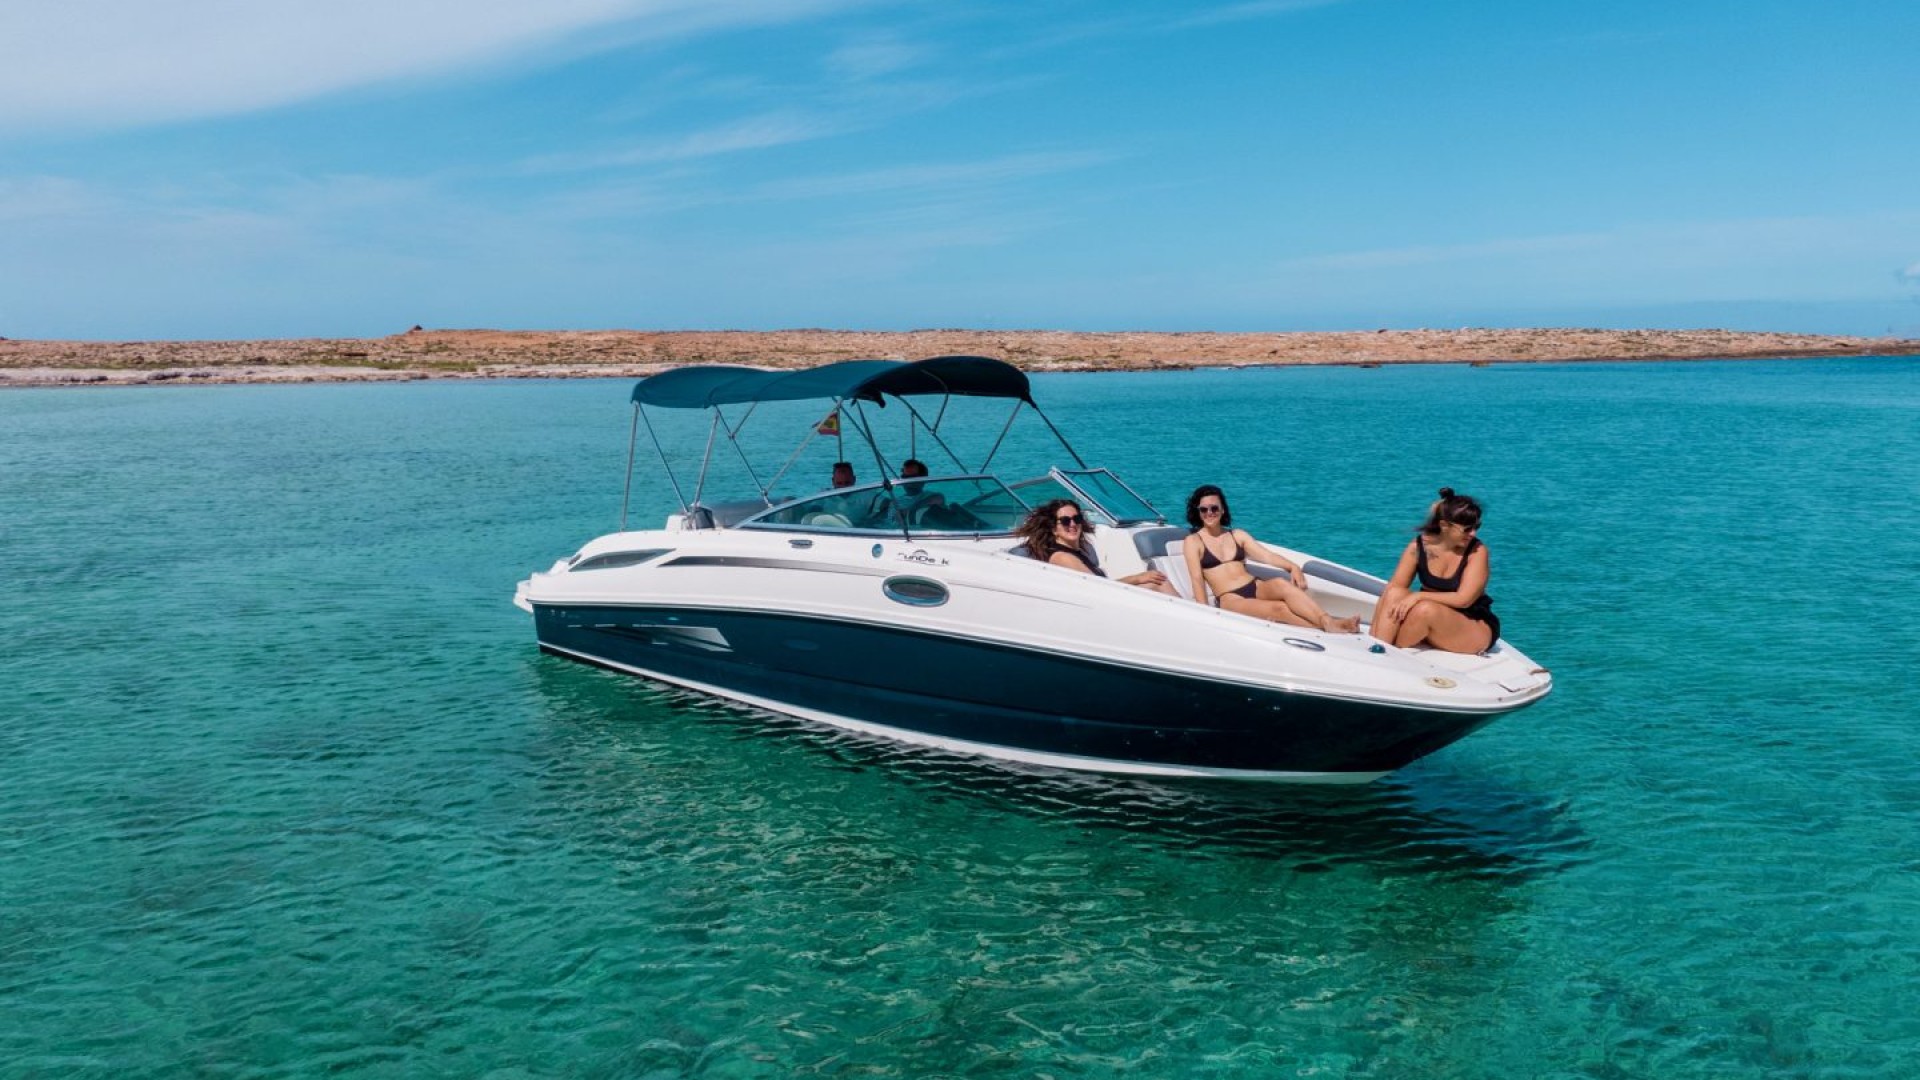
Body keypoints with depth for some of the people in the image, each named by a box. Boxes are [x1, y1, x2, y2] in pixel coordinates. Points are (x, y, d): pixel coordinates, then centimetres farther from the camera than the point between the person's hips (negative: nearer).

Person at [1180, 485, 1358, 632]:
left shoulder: (1237, 535, 19)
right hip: (1230, 599, -3)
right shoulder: (1193, 541, 6)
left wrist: (1293, 567, -11)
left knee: (1281, 583, -32)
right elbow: (1197, 579, -5)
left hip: (1256, 587, 3)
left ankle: (1329, 623, -46)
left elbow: (1267, 556, 9)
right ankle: (1326, 631, -40)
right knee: (1278, 608, -31)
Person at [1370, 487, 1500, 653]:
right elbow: (1392, 588, -8)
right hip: (1430, 622, 4)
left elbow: (1463, 599, -20)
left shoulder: (1477, 551, -14)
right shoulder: (1419, 546, -5)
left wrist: (1419, 596, -28)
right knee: (1395, 594, -24)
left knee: (1426, 609, -34)